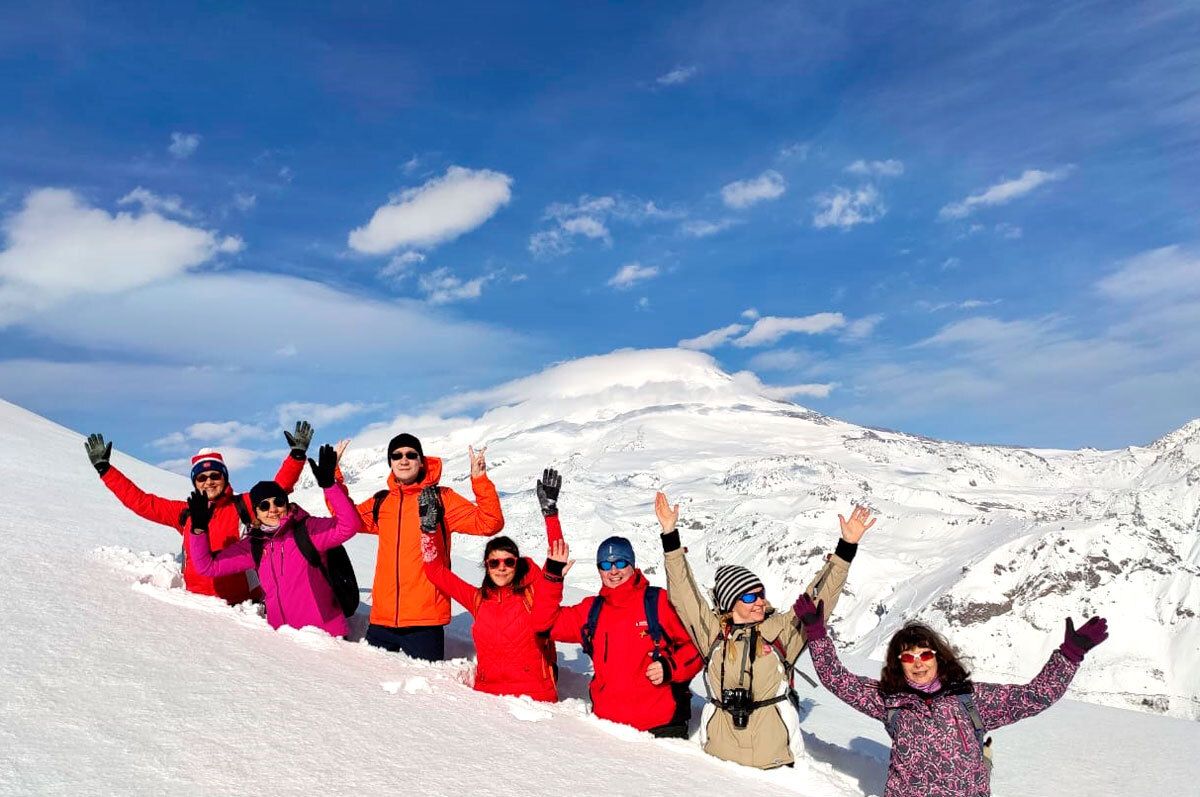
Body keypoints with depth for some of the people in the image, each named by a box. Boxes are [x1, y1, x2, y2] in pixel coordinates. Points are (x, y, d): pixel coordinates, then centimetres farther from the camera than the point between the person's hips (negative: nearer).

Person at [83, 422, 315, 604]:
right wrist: (104, 467, 19)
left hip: (242, 600, -3)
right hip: (199, 601, 3)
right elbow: (139, 501, 18)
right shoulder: (185, 513, 15)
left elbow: (278, 490, -1)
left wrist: (297, 454, -11)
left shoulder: (243, 506, 7)